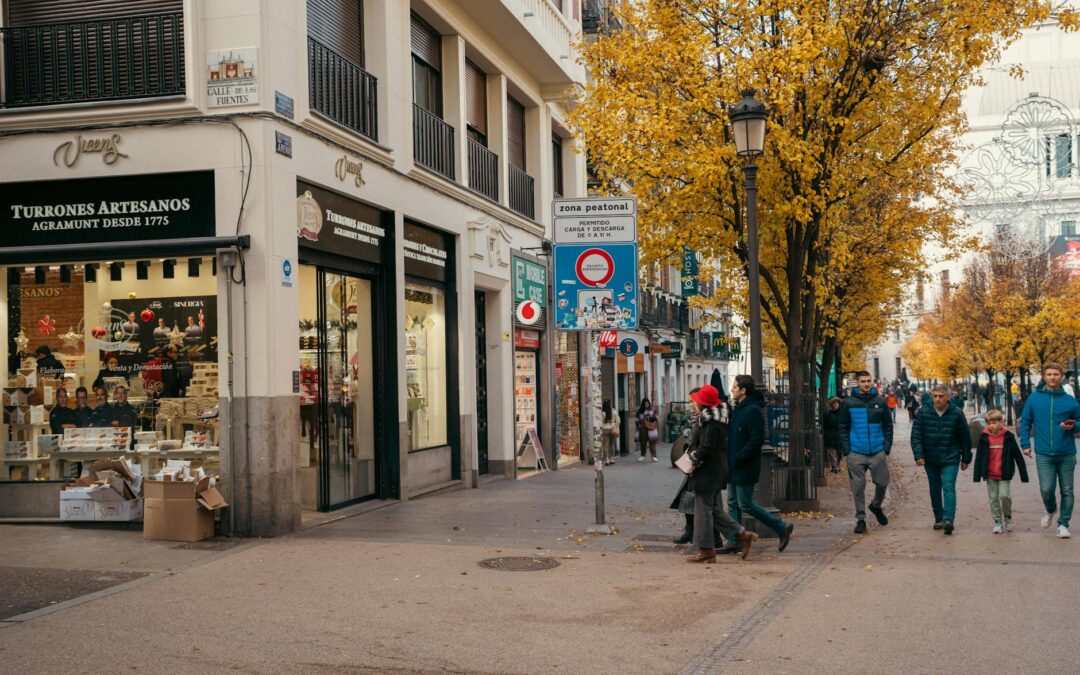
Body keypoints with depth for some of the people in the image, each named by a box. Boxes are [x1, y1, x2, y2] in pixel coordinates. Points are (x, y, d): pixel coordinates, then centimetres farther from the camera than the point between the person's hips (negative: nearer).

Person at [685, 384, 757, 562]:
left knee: (703, 510, -3)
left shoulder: (709, 422, -19)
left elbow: (706, 448, -23)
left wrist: (692, 458, -10)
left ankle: (705, 550, 3)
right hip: (716, 471, 10)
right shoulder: (713, 419, 13)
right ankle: (742, 534, 13)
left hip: (707, 472, -10)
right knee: (715, 510, 15)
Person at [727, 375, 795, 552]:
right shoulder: (738, 409, 13)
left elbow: (757, 440, -22)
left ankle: (782, 528, 3)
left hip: (745, 468, -10)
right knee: (733, 504, 10)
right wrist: (730, 459, 8)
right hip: (734, 466, 10)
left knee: (746, 504, -6)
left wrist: (738, 458, -22)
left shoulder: (753, 411, -16)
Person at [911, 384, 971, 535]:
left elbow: (965, 437, 3)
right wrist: (918, 455, -14)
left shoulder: (957, 413, -6)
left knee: (948, 488, -15)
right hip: (930, 460, 3)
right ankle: (939, 518, 23)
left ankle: (949, 519, -24)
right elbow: (916, 436, -4)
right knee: (935, 490, 12)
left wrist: (966, 458, 5)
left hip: (950, 459, -3)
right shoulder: (923, 413, -4)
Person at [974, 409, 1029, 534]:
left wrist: (1024, 475, 1)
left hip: (1004, 474, -2)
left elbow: (1018, 456, 1)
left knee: (1004, 495, -14)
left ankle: (1008, 517, 11)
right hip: (990, 475, 2)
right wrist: (977, 475, 0)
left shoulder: (1008, 437, -3)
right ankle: (998, 521, 17)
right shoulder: (984, 437, 1)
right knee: (993, 499, 6)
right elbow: (979, 457, 4)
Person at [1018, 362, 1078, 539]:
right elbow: (1025, 422, 8)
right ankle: (1050, 511, 25)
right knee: (1046, 489, -7)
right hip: (1044, 454, -1)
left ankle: (1063, 523, 18)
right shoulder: (1034, 398, 1)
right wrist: (1025, 444, 2)